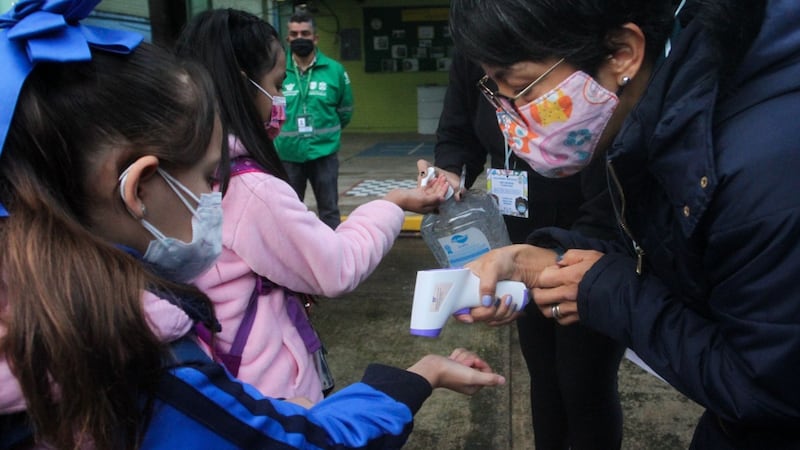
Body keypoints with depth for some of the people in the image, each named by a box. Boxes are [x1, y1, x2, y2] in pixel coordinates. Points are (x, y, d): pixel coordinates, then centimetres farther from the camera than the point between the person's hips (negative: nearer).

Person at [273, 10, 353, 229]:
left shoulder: (334, 70, -3)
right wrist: (283, 133, 10)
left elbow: (345, 111, 8)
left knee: (329, 210, 8)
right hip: (287, 155, 1)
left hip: (324, 154, -1)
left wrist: (327, 132, 11)